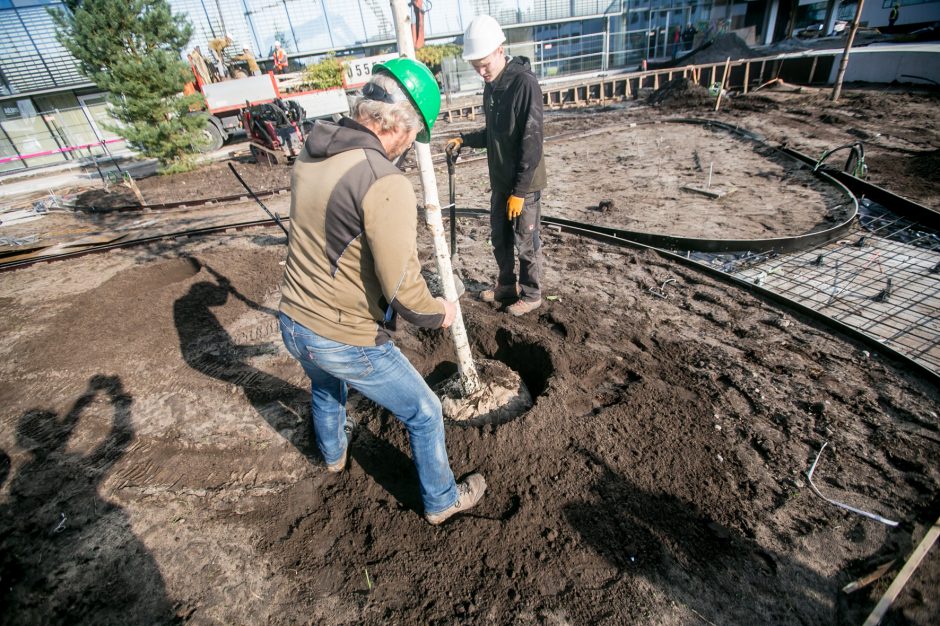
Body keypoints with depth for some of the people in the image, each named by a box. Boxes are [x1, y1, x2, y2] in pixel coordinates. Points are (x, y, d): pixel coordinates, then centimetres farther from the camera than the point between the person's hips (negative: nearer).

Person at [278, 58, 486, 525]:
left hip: (292, 323, 8)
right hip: (346, 342, -8)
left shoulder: (310, 154, -1)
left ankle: (333, 454, 67)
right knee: (424, 413, 15)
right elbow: (403, 288, -27)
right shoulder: (385, 183, -26)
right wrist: (439, 314, -6)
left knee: (325, 386, 38)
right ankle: (441, 500, 38)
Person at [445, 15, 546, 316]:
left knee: (526, 242, 4)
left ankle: (531, 294, 22)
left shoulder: (524, 82, -17)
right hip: (499, 181, 8)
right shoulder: (491, 85, 8)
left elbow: (531, 142, -20)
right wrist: (464, 139, 3)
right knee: (499, 238, 16)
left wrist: (519, 190, -20)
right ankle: (506, 285, 35)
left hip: (524, 183, -8)